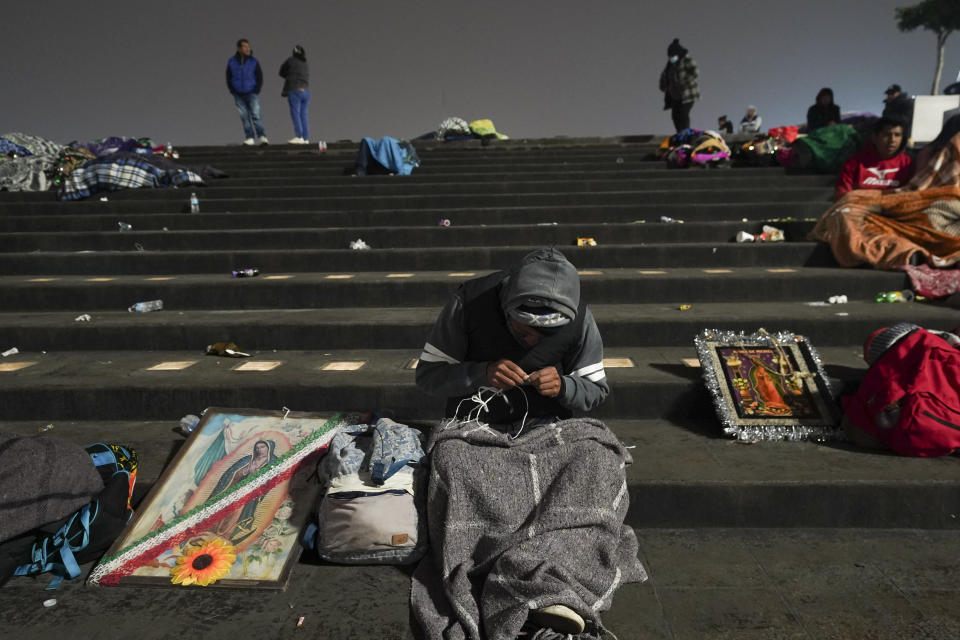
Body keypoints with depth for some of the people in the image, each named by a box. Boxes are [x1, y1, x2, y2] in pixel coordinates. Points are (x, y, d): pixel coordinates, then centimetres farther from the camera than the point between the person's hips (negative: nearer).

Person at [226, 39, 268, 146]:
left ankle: (262, 138, -17)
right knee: (244, 117, 2)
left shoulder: (254, 62, -3)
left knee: (256, 116, -13)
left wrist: (256, 91, -8)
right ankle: (249, 139, 5)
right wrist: (233, 92, 0)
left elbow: (260, 78, 2)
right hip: (239, 96, 2)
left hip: (252, 94, -2)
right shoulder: (231, 62, 2)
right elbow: (228, 78, 10)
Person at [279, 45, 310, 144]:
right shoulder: (306, 66, 21)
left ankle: (299, 137, -21)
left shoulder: (291, 60, 4)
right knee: (303, 115, 3)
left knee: (295, 114, -11)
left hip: (295, 91, -6)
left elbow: (282, 72, 13)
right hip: (306, 92, 6)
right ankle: (306, 138, -2)